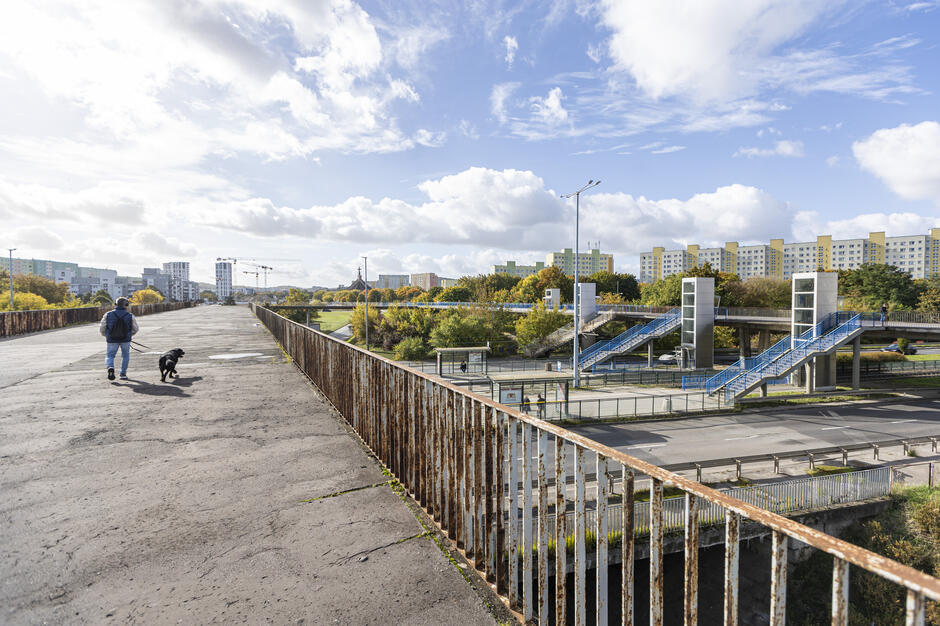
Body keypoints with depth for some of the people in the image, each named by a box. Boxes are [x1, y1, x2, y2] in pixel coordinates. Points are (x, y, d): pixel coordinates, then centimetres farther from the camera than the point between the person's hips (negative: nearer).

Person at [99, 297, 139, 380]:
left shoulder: (108, 315, -5)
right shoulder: (130, 316, -7)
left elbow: (101, 328, 0)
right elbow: (136, 329, 4)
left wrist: (106, 336, 19)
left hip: (112, 340, 0)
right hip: (125, 340, 0)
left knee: (110, 356, 15)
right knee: (125, 356, 19)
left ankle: (110, 367, -15)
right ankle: (123, 374, 17)